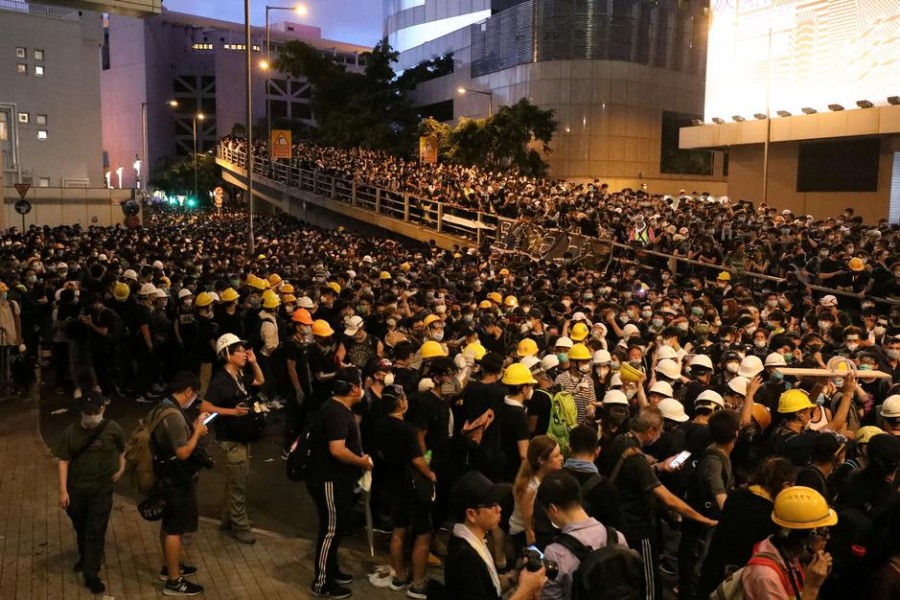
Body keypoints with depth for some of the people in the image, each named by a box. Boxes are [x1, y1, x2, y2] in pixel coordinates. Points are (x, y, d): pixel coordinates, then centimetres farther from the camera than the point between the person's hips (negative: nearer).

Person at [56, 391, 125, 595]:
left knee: (96, 532, -2)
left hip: (102, 490, -2)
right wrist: (63, 491, -7)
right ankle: (85, 557, 45)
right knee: (81, 529, 21)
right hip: (76, 490, 2)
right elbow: (63, 461, -5)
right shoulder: (70, 432, -10)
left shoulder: (112, 429, -12)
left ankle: (91, 575, 5)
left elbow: (122, 448, 9)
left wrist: (121, 467, 3)